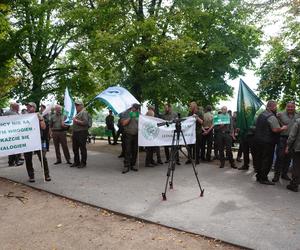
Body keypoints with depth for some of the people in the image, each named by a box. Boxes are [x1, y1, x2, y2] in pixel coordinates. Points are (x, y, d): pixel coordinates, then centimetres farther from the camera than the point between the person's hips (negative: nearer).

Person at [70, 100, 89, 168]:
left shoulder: (84, 112, -8)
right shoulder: (78, 113, 20)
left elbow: (85, 122, -21)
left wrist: (77, 121, -15)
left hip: (82, 133, -10)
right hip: (75, 133, 10)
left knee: (82, 148, -3)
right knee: (75, 148, 14)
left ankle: (83, 163, 5)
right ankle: (76, 162, 25)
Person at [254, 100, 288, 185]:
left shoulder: (261, 115, 12)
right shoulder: (272, 117, -18)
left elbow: (257, 126, 22)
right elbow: (275, 129, -25)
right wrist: (283, 128, -8)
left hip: (258, 140, 9)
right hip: (267, 142, -9)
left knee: (260, 158, 16)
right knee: (267, 160, 0)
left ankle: (259, 176, 25)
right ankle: (263, 179, 5)